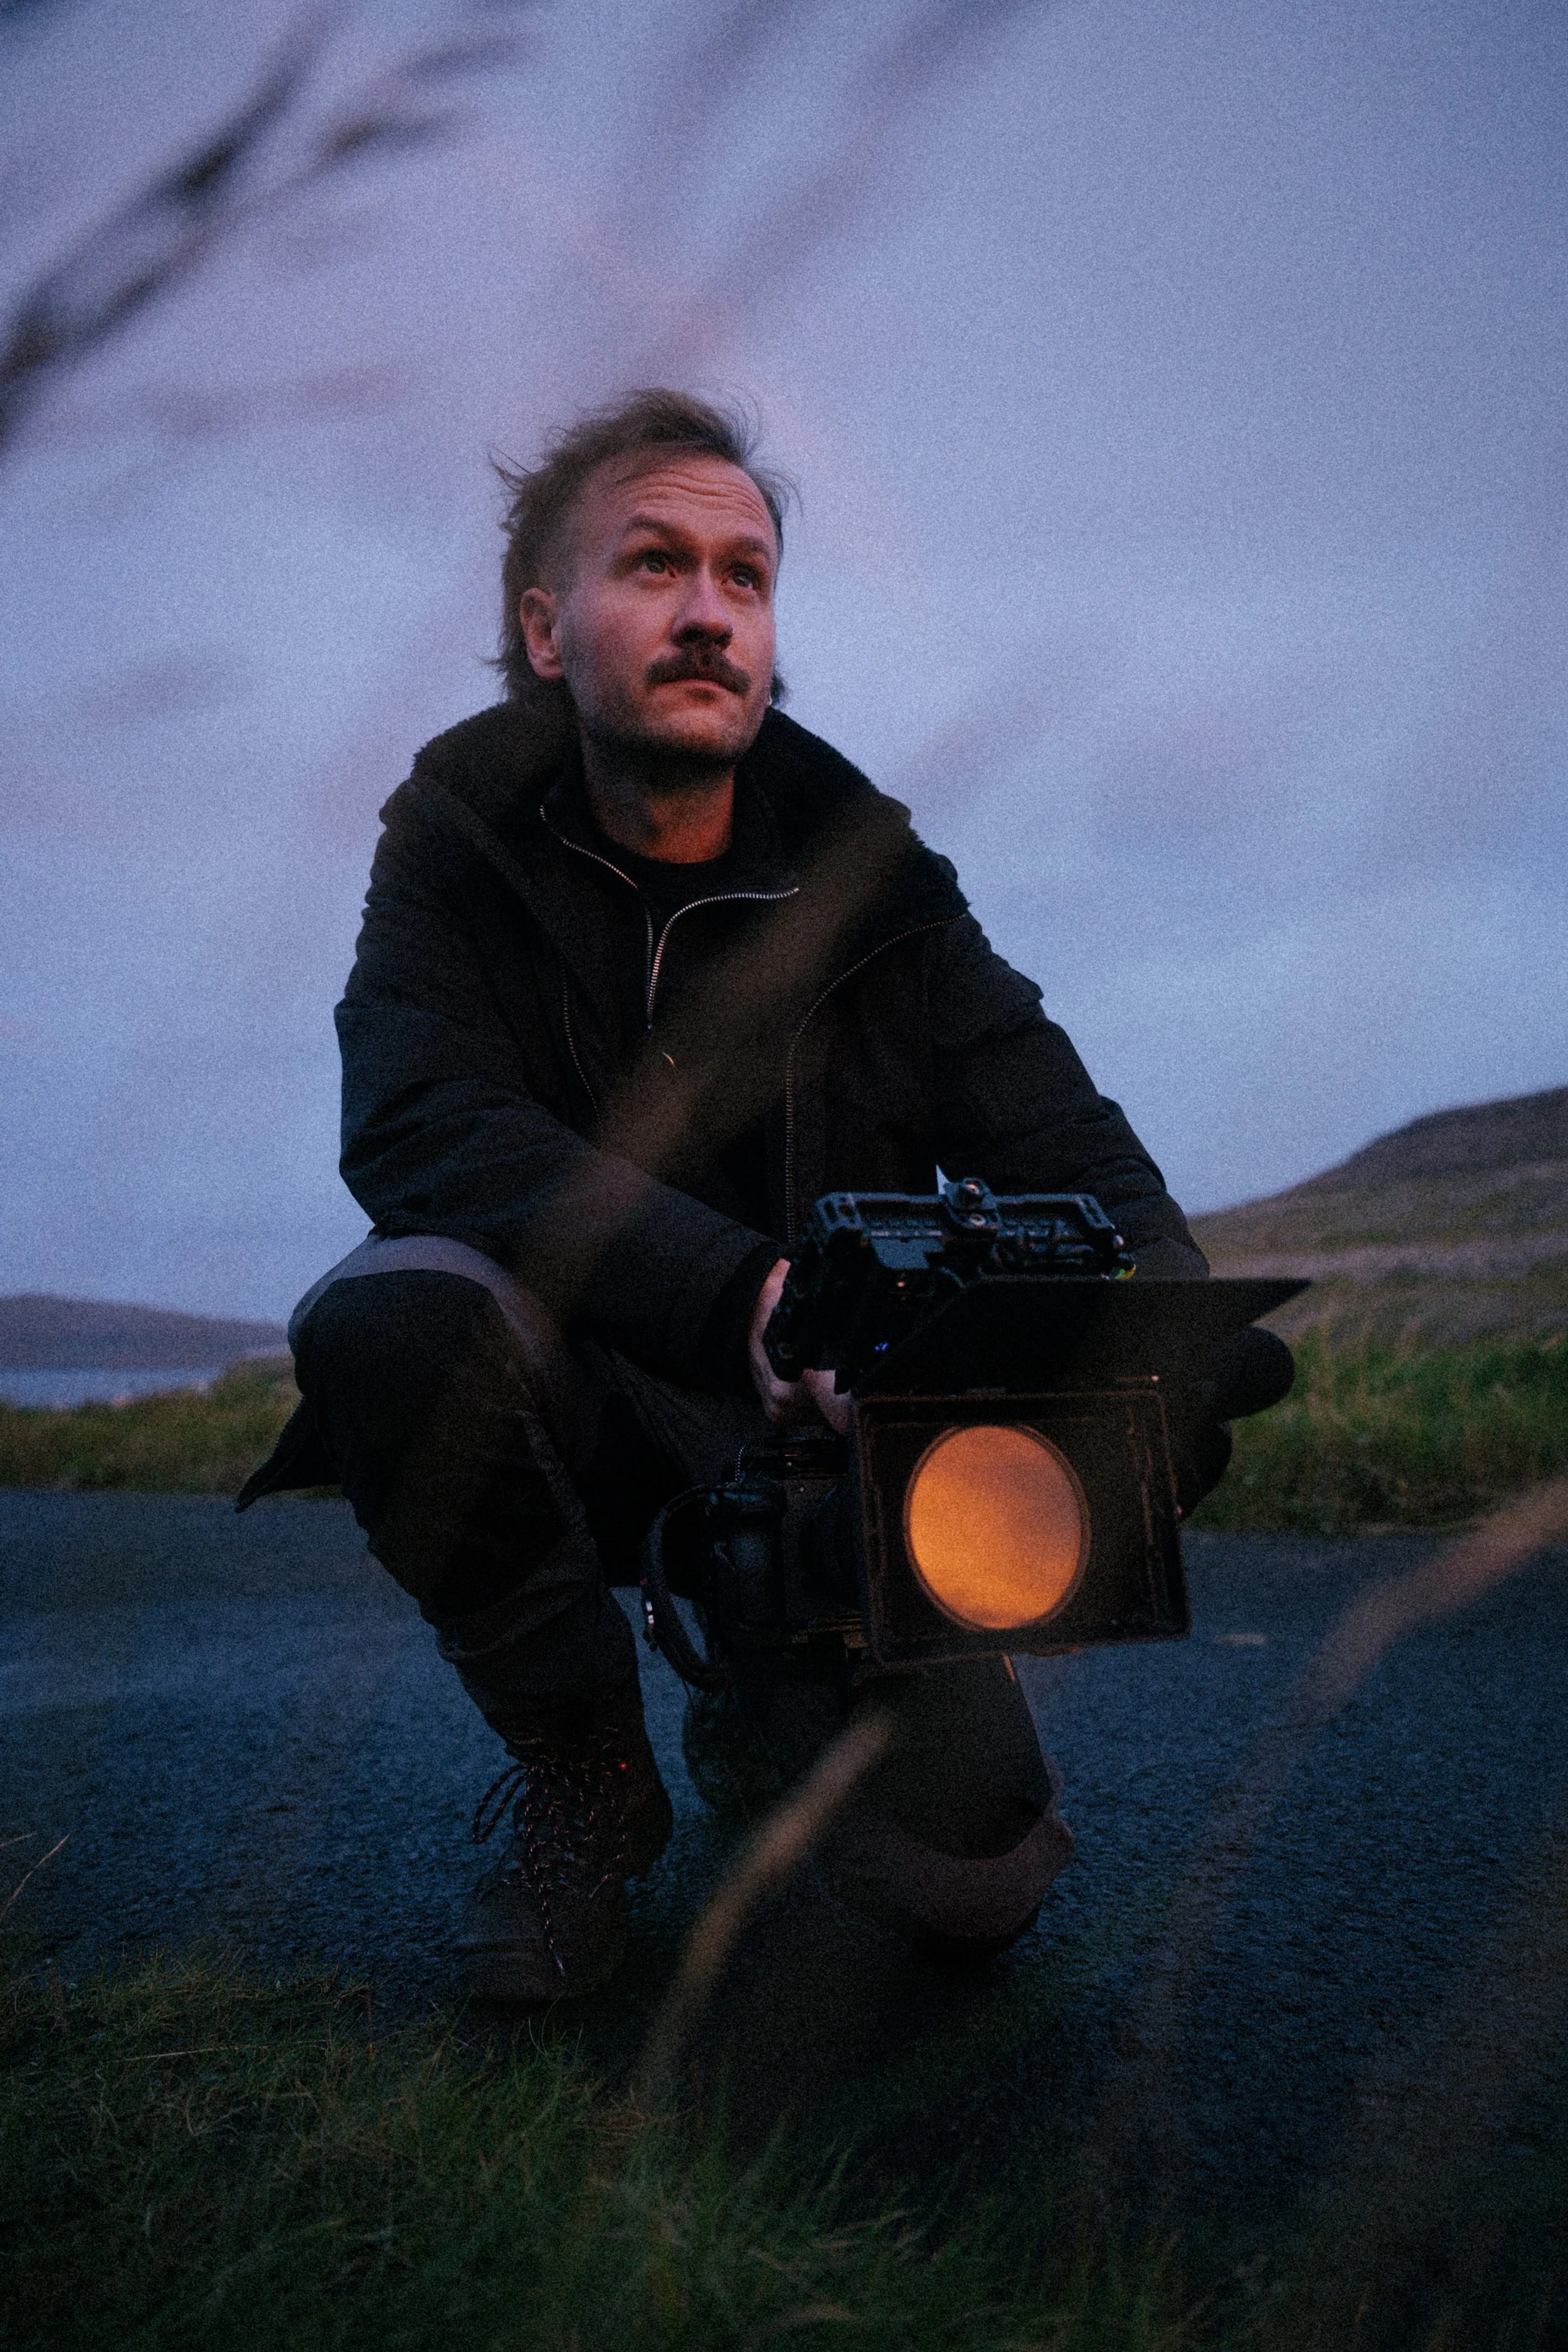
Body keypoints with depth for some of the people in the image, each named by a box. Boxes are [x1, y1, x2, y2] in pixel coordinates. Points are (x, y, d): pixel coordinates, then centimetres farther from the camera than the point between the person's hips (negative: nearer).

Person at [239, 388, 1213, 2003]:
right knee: (390, 1311, -34)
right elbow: (421, 1129, -26)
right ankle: (584, 1777, -6)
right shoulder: (459, 850, -7)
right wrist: (734, 1293, -43)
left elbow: (1065, 1141, -9)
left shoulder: (865, 881, -3)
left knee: (976, 1881, -16)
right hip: (574, 1414, 0)